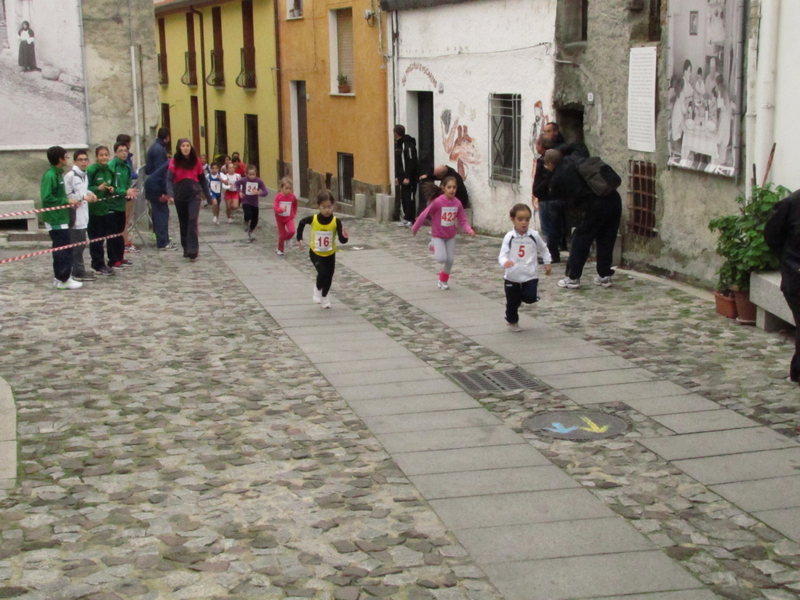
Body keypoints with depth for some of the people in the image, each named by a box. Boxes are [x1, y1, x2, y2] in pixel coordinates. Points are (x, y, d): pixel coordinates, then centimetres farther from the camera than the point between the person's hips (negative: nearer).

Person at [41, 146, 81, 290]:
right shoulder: (50, 175, -16)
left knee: (60, 249, 15)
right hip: (56, 219, -10)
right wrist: (66, 200, -17)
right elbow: (46, 197, -23)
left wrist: (68, 202, 7)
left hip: (60, 218, 10)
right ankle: (63, 279, -1)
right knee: (64, 249, -6)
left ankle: (60, 277, 22)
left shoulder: (58, 174, 12)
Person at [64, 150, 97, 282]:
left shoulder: (84, 175, 15)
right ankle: (79, 272, 0)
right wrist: (83, 197, -18)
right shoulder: (70, 176, -13)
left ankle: (79, 271, 21)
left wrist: (89, 194, 6)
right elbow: (67, 195, -16)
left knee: (81, 244, 14)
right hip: (74, 215, -9)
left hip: (83, 215, 9)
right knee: (77, 245, -5)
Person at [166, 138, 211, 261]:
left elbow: (202, 179, 10)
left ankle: (193, 251, -16)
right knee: (183, 223, 10)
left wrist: (208, 196, 11)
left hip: (194, 194, -1)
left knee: (192, 221, -13)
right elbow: (169, 178, -12)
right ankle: (186, 249, 22)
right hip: (180, 196, 1)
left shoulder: (196, 160, 3)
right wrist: (170, 194, -27)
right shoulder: (174, 161, -2)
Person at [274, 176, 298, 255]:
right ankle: (280, 250, 28)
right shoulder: (278, 196, -16)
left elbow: (295, 206, 10)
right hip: (280, 218, -1)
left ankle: (286, 239, 13)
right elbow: (275, 207, -21)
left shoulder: (292, 197, -9)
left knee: (292, 231, -21)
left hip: (289, 218, 1)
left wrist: (294, 214, 5)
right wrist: (281, 209, -39)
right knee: (282, 234, 6)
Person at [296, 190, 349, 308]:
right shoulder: (313, 219, -21)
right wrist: (299, 239, 0)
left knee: (329, 276, 11)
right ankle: (317, 289, 12)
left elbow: (342, 240, -24)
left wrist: (345, 237, -46)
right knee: (323, 272, -20)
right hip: (315, 253, -2)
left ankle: (324, 296, 38)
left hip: (330, 254, 2)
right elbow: (301, 223, 1)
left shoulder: (336, 222, -22)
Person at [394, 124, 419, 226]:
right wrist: (397, 176, 18)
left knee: (409, 197, -6)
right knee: (403, 197, 11)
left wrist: (408, 177, -22)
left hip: (409, 177, -9)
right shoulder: (398, 144, 13)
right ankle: (406, 217, 18)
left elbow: (411, 162, -21)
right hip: (402, 176, 9)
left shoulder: (408, 144, -16)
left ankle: (410, 219, -3)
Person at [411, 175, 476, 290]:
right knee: (442, 258, -16)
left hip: (451, 236, 4)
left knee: (450, 260, 4)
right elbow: (424, 214, -15)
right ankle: (434, 246, 18)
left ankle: (444, 280, 30)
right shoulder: (438, 202, -24)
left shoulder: (457, 203, -12)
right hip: (438, 235, -4)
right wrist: (415, 228, -6)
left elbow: (462, 220, -7)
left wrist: (469, 230, -26)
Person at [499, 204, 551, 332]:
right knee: (512, 302, 9)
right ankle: (512, 321, 34)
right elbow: (502, 255, -17)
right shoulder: (509, 237, -11)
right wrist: (505, 262, -38)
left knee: (531, 298, -13)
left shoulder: (534, 235, -5)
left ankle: (521, 296, 23)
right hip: (512, 276, -1)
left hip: (530, 275, 1)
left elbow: (543, 249, 14)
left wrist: (547, 263, 14)